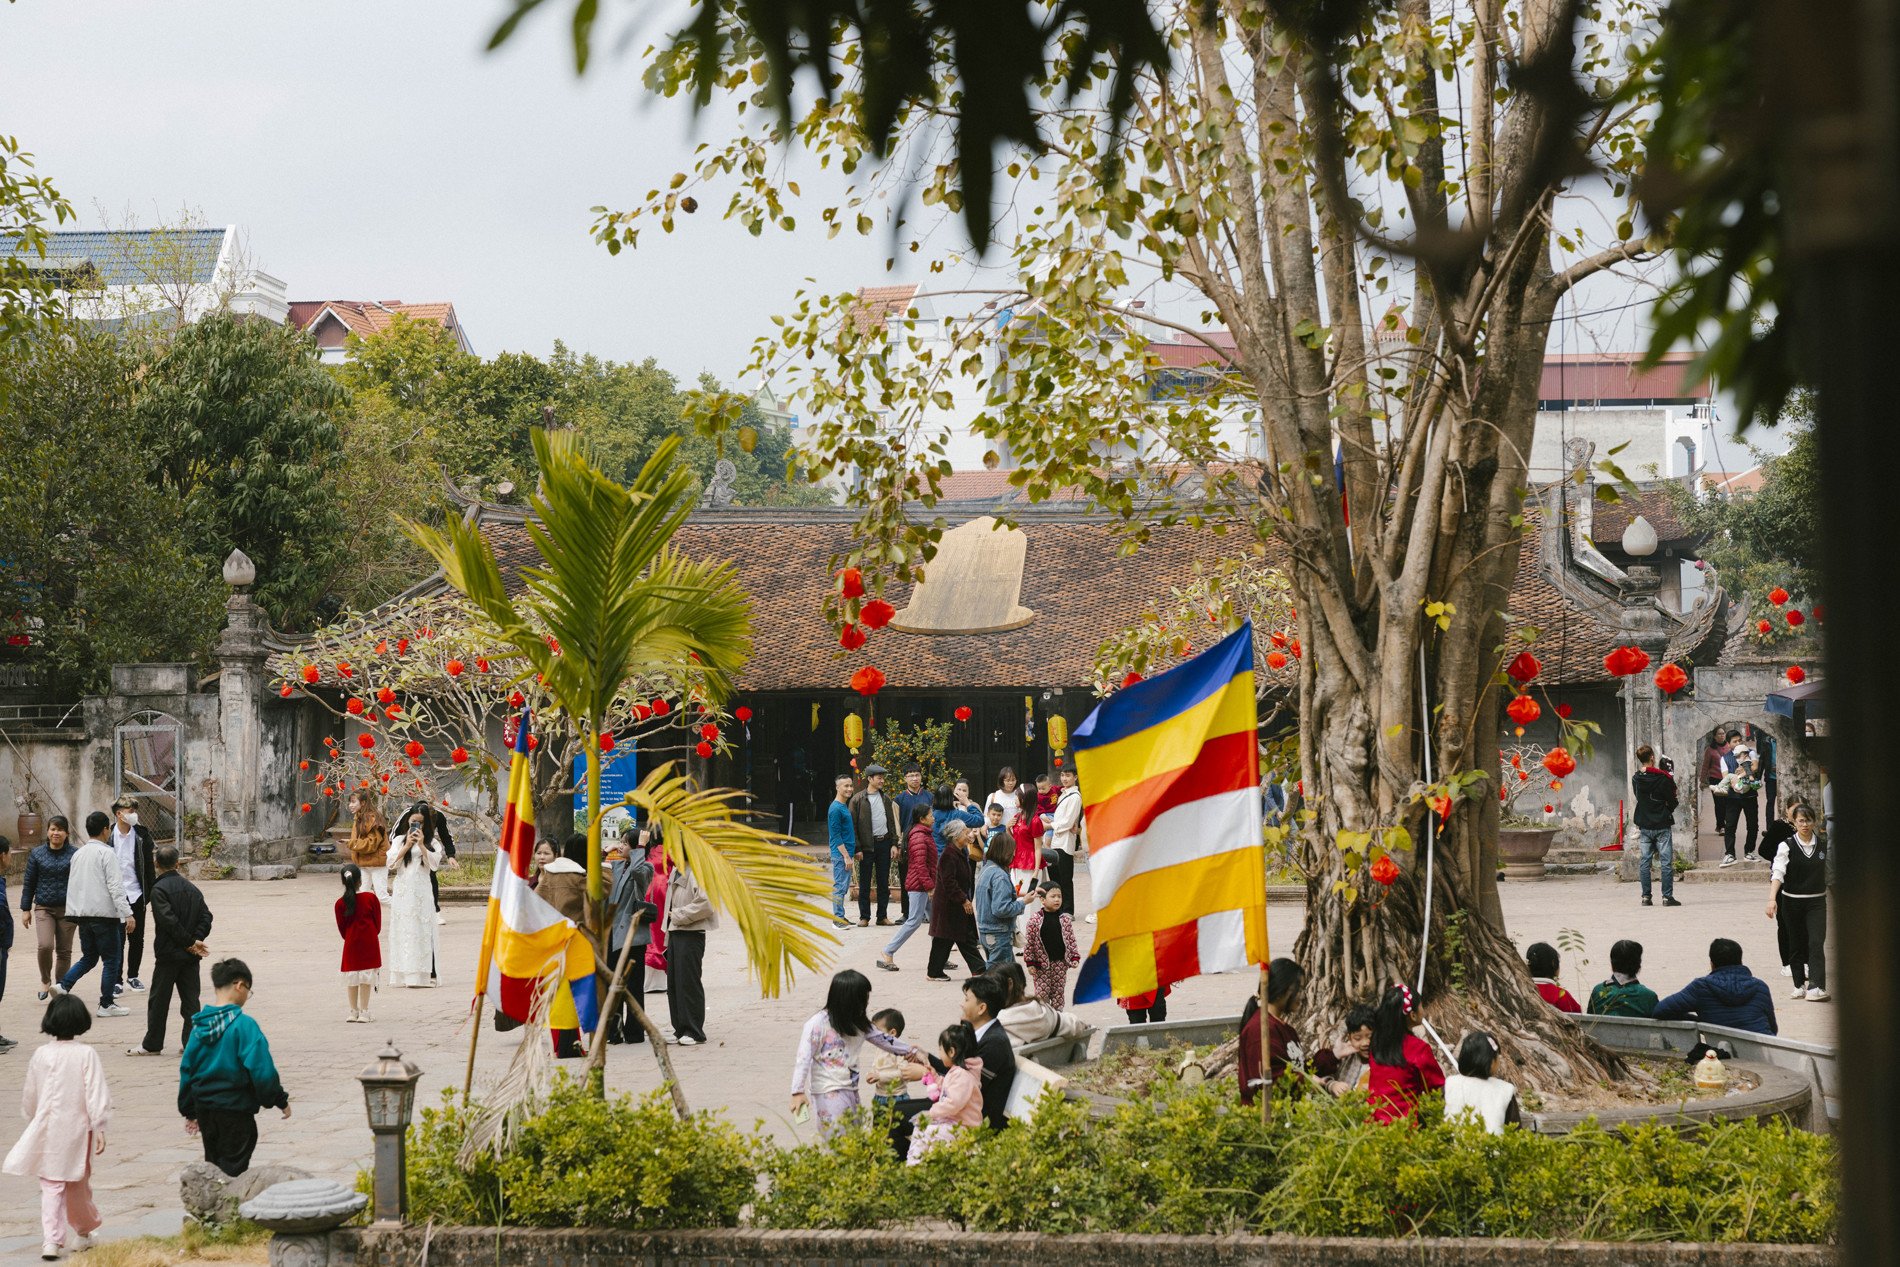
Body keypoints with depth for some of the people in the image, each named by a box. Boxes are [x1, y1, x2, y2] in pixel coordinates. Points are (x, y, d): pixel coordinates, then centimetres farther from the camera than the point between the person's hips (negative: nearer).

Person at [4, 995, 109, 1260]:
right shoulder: (86, 1054, -11)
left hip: (47, 1130, 1)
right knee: (77, 1184, 14)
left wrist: (32, 1121, 25)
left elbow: (29, 1096, 8)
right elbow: (97, 1094, -13)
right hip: (77, 1128, -1)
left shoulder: (41, 1055, -2)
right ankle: (85, 1230, 31)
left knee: (51, 1187, 3)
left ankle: (51, 1240, -7)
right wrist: (100, 1128, -9)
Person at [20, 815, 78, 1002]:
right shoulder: (37, 854, 4)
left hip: (67, 909, 0)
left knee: (64, 951, 5)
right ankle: (45, 981, 8)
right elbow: (29, 883, 8)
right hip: (43, 908, 0)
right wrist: (26, 909, 5)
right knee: (45, 946, -16)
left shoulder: (75, 854, 0)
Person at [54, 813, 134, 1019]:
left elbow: (72, 884, 15)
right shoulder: (106, 853, -11)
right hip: (104, 914, -7)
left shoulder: (78, 854, 11)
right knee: (111, 959, 3)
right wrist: (127, 914, -17)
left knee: (89, 957, 17)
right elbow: (115, 887, -16)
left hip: (82, 914, 7)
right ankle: (107, 1005, 4)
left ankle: (63, 985, -1)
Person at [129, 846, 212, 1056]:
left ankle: (152, 1044, 11)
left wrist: (191, 942, -12)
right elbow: (206, 917, 4)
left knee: (159, 999, 5)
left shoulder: (159, 889, -11)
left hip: (168, 954, -5)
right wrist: (195, 941, -3)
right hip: (190, 956, 5)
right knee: (190, 999, 7)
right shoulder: (192, 888, 8)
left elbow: (169, 920, -19)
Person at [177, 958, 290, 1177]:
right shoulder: (243, 1024, -16)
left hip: (204, 1108, 6)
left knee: (213, 1165, 18)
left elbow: (186, 1068, 9)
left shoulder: (200, 1024, 3)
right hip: (235, 1108, -6)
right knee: (233, 1168, 1)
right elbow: (261, 1068, -18)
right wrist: (280, 1100, -5)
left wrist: (189, 1110, 18)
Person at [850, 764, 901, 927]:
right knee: (864, 882, 1)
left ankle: (882, 916, 13)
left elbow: (892, 821, 14)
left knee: (884, 882, 7)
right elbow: (853, 825, -6)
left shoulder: (886, 798, 11)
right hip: (867, 845, -4)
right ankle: (864, 917, 7)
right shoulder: (858, 800, -5)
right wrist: (857, 848, -11)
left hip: (884, 843, 4)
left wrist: (894, 843, 5)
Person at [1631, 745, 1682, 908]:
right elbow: (1672, 802, -5)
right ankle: (1667, 896, -4)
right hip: (1662, 826, -4)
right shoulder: (1663, 779, -12)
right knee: (1666, 861, 0)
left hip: (1644, 826, 4)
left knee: (1644, 862, 7)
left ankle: (1646, 896, 4)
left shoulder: (1636, 779, 1)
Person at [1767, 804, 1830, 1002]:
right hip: (1792, 901, -1)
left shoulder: (1823, 846, 3)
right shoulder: (1787, 846, -6)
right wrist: (1772, 899, -28)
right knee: (1796, 944, 8)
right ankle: (1799, 984, 19)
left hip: (1817, 901, 1)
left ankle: (1816, 987, -16)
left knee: (1816, 942, -11)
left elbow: (1829, 873, 15)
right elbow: (1778, 873, -16)